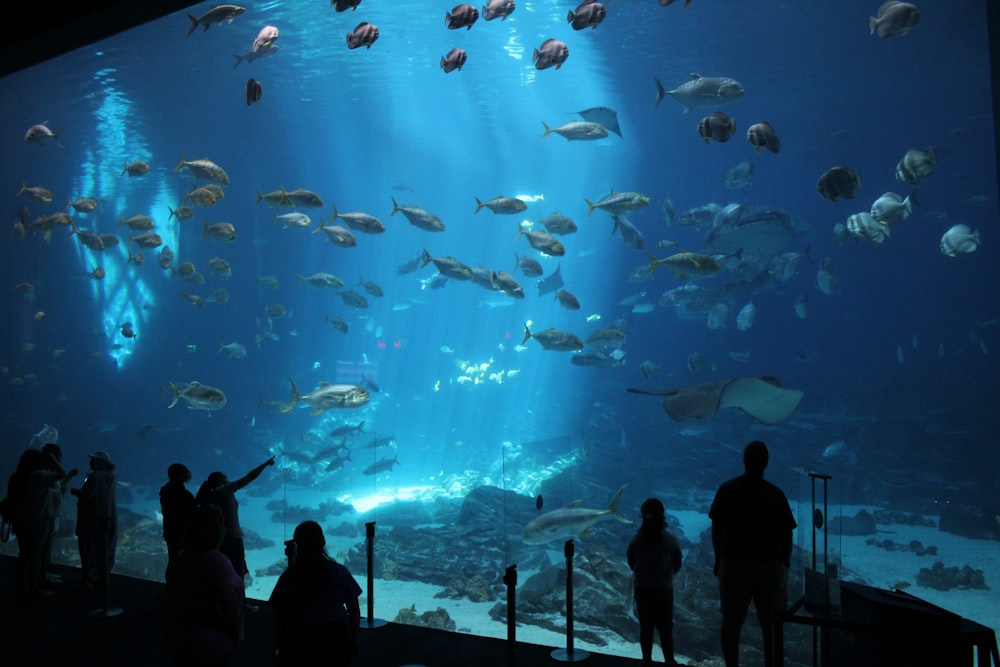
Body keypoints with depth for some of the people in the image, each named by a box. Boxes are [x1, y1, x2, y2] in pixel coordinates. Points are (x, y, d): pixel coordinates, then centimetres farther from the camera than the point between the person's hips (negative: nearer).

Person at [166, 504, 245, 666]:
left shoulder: (178, 558, 3)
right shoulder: (217, 561, -21)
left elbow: (173, 599, 12)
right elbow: (230, 604, -24)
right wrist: (236, 636, -9)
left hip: (179, 642, 7)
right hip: (213, 646, -7)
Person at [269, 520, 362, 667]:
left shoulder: (288, 576, 1)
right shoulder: (339, 571, 1)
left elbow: (279, 617, 3)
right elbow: (355, 611, 4)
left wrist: (282, 650, 15)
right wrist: (353, 638, 19)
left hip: (299, 645, 0)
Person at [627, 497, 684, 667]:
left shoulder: (636, 540, -6)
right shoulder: (670, 539, -10)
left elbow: (631, 564, 0)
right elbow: (677, 565, -2)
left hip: (642, 588, 2)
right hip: (664, 589, -1)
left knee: (646, 627, 12)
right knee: (665, 628, 9)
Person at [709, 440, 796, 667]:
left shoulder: (727, 490, -5)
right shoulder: (775, 494, -9)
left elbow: (716, 529, -2)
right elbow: (786, 536, -6)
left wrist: (719, 559, 10)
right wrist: (784, 564, 7)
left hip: (733, 564, 1)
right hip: (769, 566, -1)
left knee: (731, 622, 10)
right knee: (771, 625, 11)